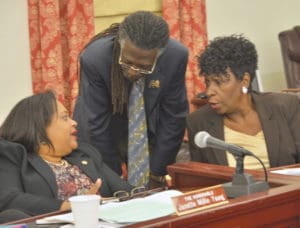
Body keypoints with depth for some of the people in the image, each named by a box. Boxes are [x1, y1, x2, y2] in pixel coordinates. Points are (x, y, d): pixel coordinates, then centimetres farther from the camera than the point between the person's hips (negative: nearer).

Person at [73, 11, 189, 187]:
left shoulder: (176, 57, -26)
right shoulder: (94, 58, -30)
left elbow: (173, 116, -14)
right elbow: (97, 123, -21)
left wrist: (156, 172, -9)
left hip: (150, 133, 2)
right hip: (99, 137, -1)